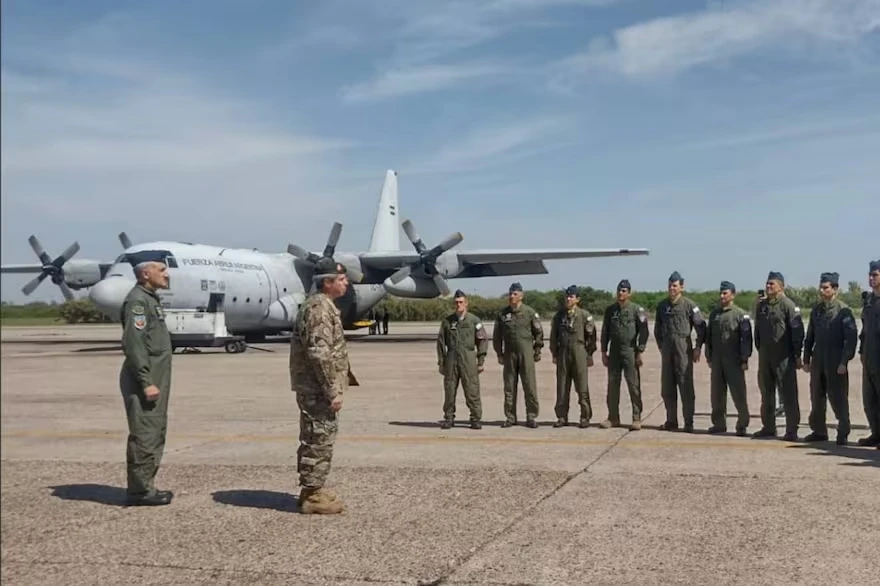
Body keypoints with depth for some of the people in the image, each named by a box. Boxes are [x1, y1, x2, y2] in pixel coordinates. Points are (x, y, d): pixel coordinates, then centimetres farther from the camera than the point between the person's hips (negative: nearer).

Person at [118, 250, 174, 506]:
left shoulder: (150, 298, 16)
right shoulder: (138, 300, -15)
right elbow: (133, 345, -22)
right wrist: (146, 382, -22)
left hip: (155, 378, 10)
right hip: (144, 380, -10)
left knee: (155, 434, 14)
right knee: (144, 435, -5)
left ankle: (146, 486, 22)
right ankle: (139, 491, 2)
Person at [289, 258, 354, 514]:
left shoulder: (322, 306, 17)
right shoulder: (320, 308, -17)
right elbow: (320, 354, -24)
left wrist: (342, 379, 22)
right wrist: (333, 391, -22)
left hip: (316, 388, 11)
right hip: (318, 389, -11)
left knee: (316, 440, 16)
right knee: (319, 441, -4)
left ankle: (312, 491, 25)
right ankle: (313, 495, 3)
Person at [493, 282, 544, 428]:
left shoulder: (529, 312, 1)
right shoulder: (502, 314, 7)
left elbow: (539, 332, 5)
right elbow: (497, 336, 12)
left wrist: (537, 351, 3)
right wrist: (499, 354, 8)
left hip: (526, 353, -2)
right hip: (509, 354, 2)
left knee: (530, 386, -2)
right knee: (509, 387, 5)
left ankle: (531, 417, 5)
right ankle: (510, 417, 12)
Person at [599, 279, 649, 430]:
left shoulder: (636, 310, -2)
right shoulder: (610, 310, 10)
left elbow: (643, 332, -5)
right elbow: (605, 332, 13)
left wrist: (640, 352, -10)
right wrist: (604, 352, 8)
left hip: (630, 352, -4)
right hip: (614, 352, 4)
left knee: (634, 386, -3)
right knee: (612, 385, 6)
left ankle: (636, 419, 1)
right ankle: (613, 418, 13)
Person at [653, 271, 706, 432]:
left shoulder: (689, 305, -3)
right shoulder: (662, 305, 11)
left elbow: (701, 326, -3)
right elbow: (657, 329, 20)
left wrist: (698, 347, -6)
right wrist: (661, 346, 14)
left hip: (683, 349, -5)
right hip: (667, 351, 5)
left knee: (686, 386, -5)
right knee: (667, 388, 7)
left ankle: (688, 422, 0)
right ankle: (671, 421, 16)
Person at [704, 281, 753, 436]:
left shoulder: (741, 315, -4)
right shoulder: (714, 314, 12)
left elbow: (746, 338, -7)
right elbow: (708, 336, 16)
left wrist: (744, 359, -12)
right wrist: (709, 357, 12)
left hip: (734, 361, -5)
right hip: (717, 360, 5)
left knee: (738, 393, -2)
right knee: (717, 393, 8)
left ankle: (742, 425, 6)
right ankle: (719, 423, 17)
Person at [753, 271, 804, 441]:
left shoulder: (788, 305, -9)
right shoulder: (761, 305, 11)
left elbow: (797, 331, -12)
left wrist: (797, 355, -13)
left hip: (784, 357, -7)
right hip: (765, 356, 7)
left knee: (788, 394, -3)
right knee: (766, 393, 12)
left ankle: (792, 430, 1)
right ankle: (768, 427, 21)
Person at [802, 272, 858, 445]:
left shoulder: (843, 310, -7)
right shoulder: (816, 310, 12)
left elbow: (851, 338, -12)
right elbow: (809, 337, 16)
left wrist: (844, 362, -16)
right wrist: (806, 360, 12)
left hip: (836, 363, -6)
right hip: (818, 361, 6)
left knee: (838, 398, -3)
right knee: (817, 398, 10)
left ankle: (843, 433, 7)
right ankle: (819, 431, 20)